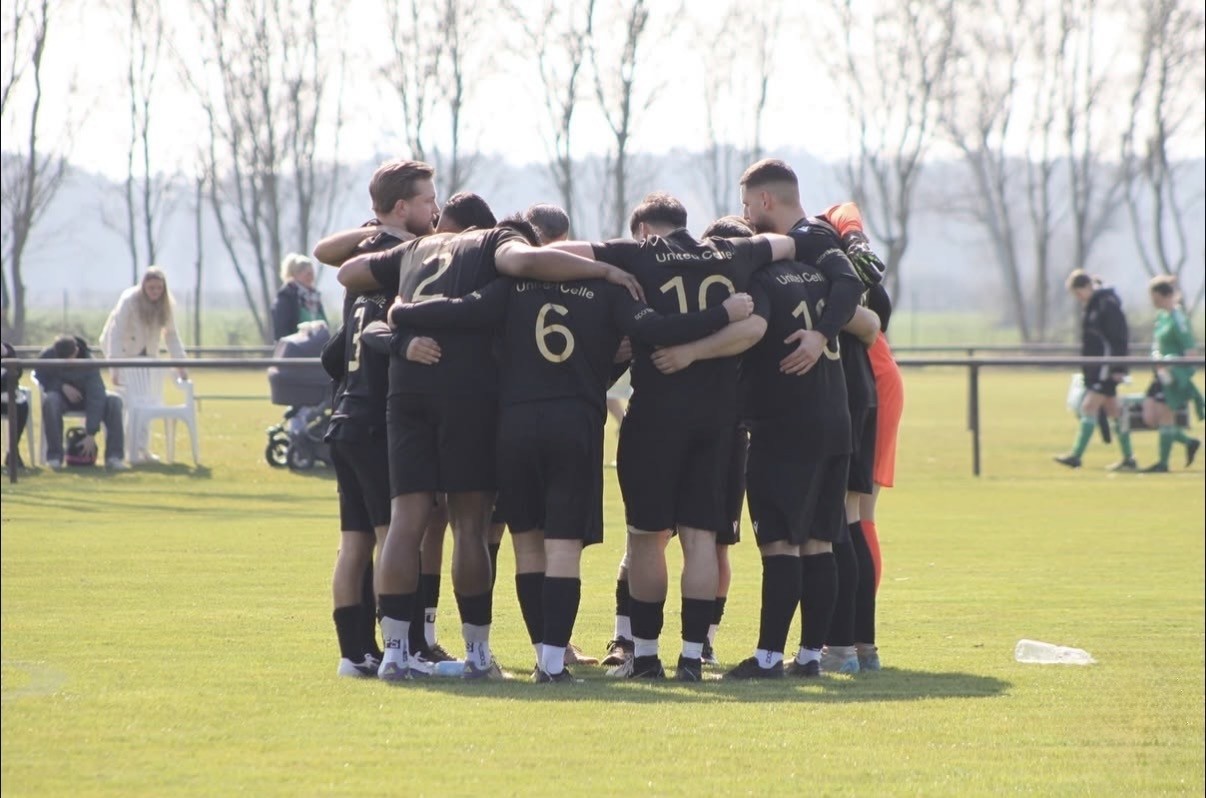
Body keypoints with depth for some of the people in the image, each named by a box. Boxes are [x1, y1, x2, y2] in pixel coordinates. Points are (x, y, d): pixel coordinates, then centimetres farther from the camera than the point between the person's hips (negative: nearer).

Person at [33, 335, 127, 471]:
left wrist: (91, 434, -34)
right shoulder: (47, 357, -22)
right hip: (60, 395, 0)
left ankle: (114, 457, -24)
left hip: (84, 396, 0)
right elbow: (39, 378, -6)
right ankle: (54, 457, -29)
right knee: (50, 401, -38)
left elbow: (96, 398, -29)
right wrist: (62, 386, -24)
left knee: (114, 401, -27)